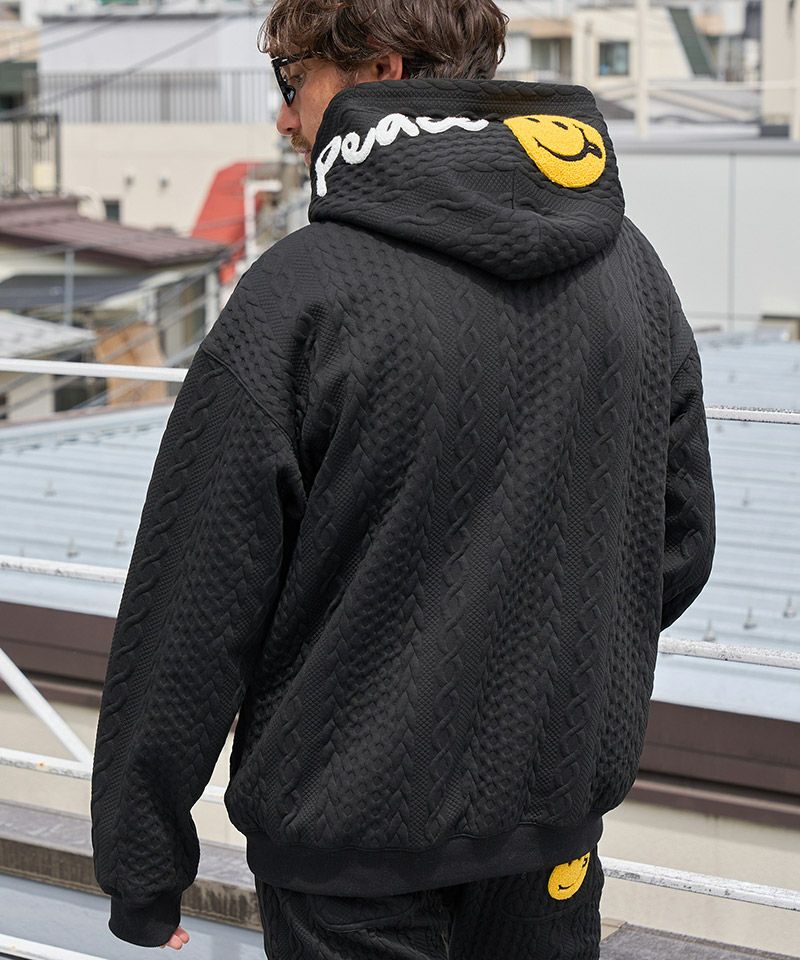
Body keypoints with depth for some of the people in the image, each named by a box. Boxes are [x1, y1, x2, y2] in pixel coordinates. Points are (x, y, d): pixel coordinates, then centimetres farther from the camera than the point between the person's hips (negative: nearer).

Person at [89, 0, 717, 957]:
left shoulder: (302, 292, -19)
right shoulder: (628, 262, -1)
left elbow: (196, 614, -16)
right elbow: (678, 546, 8)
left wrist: (141, 873, -7)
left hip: (356, 841, -5)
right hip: (561, 806, 6)